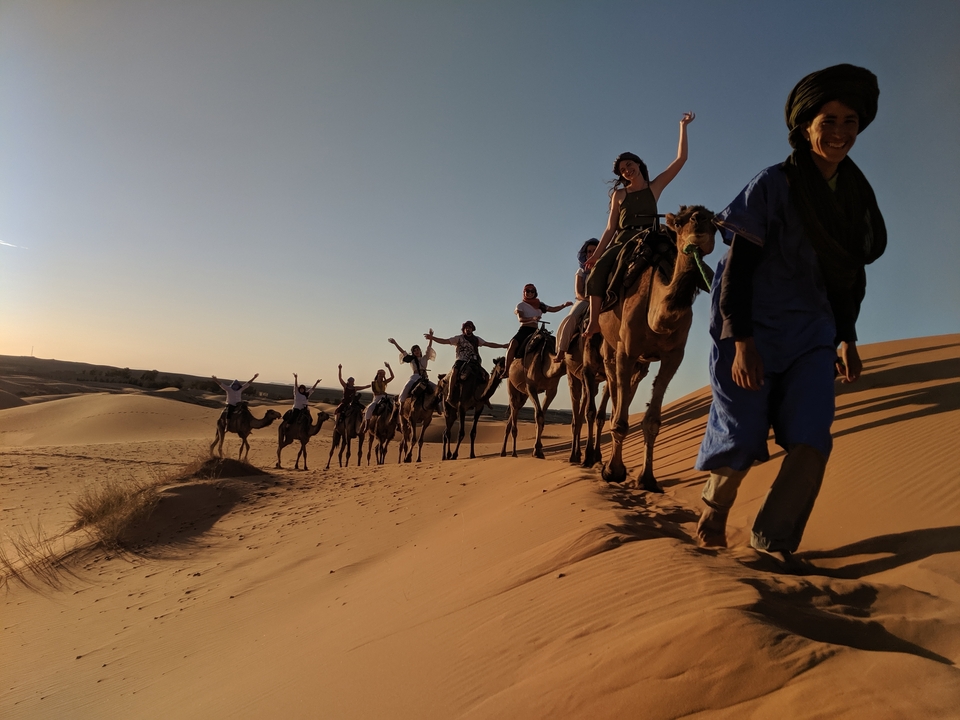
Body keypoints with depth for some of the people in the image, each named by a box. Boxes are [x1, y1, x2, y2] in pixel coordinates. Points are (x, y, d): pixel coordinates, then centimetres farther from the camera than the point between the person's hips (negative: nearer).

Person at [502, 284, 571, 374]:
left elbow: (553, 309, 12)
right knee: (512, 344, -31)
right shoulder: (521, 305, 7)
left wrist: (564, 305, -5)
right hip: (524, 330, -4)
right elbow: (520, 318, -10)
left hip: (535, 332, 4)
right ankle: (506, 370, -32)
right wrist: (532, 318, -28)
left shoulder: (540, 305, 19)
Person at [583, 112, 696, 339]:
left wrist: (683, 127, 10)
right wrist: (597, 253, 5)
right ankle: (594, 321, -32)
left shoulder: (655, 186, 14)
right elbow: (611, 227, 15)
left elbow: (681, 159, 11)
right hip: (622, 240, 0)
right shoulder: (619, 194, 18)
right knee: (598, 269, -28)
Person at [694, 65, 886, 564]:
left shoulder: (856, 195, 10)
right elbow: (738, 266, -13)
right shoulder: (773, 185, -9)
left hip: (812, 334, 5)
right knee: (742, 437, -4)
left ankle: (773, 541, 7)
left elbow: (848, 274, 18)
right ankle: (715, 505, 28)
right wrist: (741, 342, -18)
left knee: (811, 439, -7)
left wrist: (847, 339, 16)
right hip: (755, 329, -5)